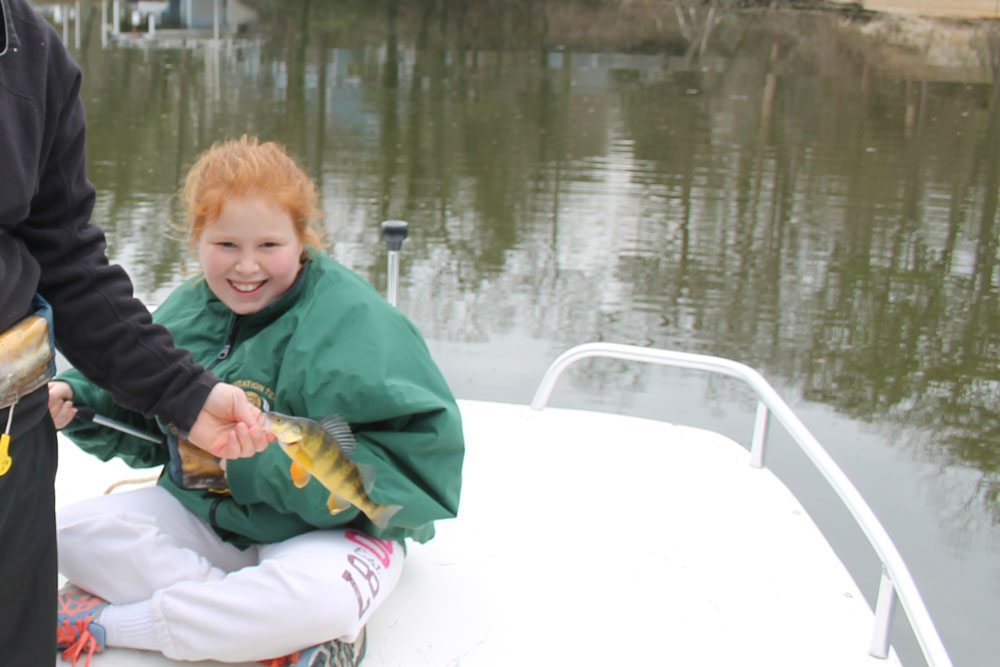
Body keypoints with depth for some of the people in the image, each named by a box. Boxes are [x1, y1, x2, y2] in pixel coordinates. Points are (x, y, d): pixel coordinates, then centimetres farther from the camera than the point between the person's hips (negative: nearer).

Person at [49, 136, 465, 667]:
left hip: (330, 528, -6)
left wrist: (269, 467, -27)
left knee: (320, 597, -39)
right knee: (72, 532, -10)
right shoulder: (186, 311, 3)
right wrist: (74, 398, -6)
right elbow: (139, 424, 15)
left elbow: (420, 453, -24)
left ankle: (108, 621, -16)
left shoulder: (350, 318, -18)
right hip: (206, 516, 6)